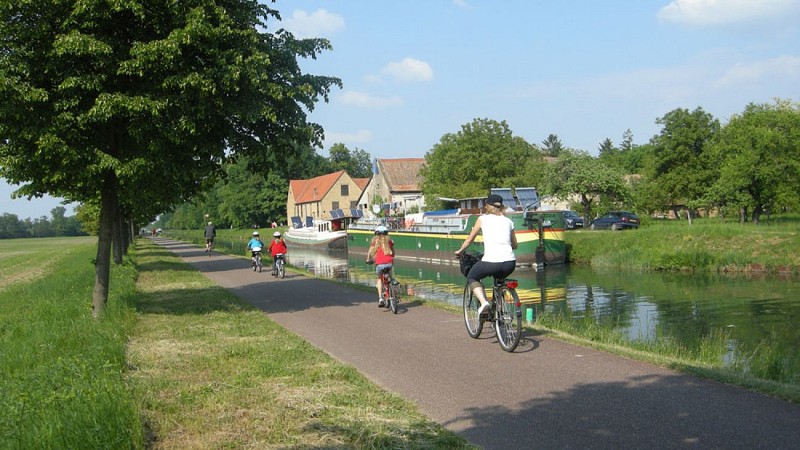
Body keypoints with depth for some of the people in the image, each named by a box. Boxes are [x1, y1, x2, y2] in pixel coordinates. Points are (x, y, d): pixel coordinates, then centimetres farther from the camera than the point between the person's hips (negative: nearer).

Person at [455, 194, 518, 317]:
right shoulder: (508, 221, 19)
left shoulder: (483, 219, 11)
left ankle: (483, 302, 1)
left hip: (491, 261, -4)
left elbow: (470, 239, 18)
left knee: (471, 277, 24)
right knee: (499, 278, 36)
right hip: (510, 263, 4)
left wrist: (460, 251, 35)